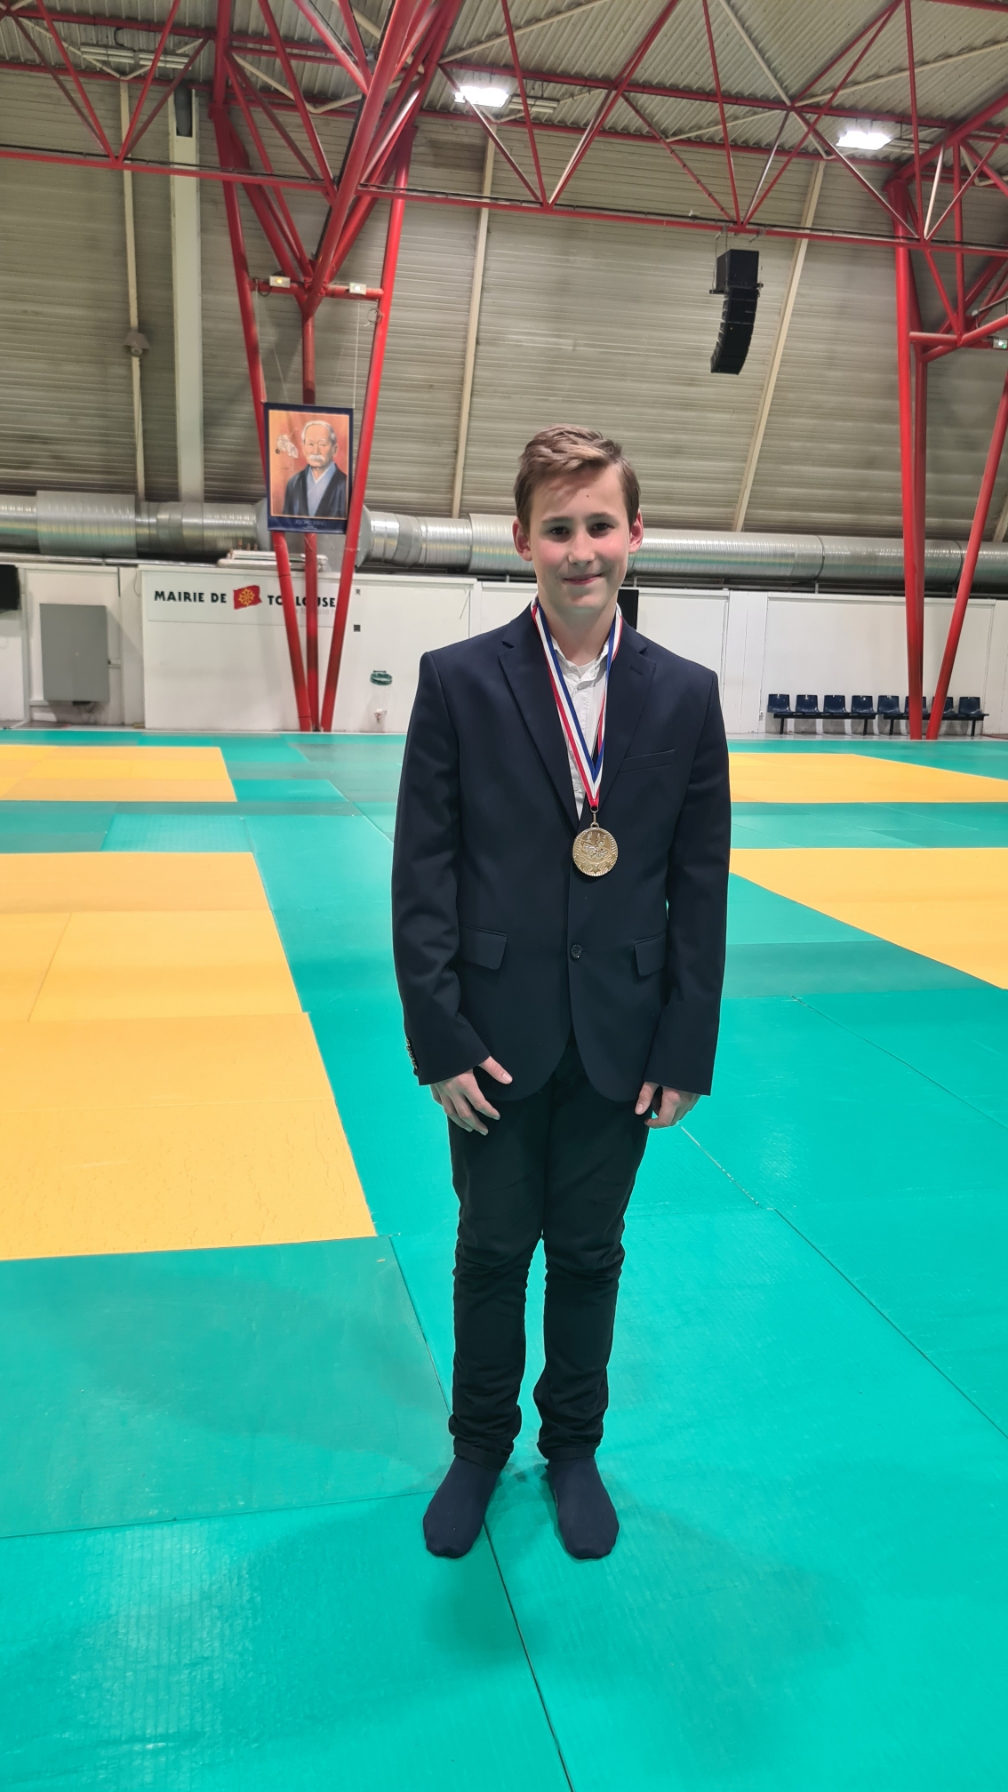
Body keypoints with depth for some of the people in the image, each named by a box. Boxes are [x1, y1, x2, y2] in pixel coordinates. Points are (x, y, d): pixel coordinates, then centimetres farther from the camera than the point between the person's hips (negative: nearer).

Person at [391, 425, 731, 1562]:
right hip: (498, 1034, -1)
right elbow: (421, 874, -6)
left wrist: (686, 1053, -1)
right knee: (492, 1251, 15)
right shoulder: (458, 681, -6)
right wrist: (440, 1039, -9)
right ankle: (479, 1446, 39)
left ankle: (573, 1446, 40)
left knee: (589, 1252, 17)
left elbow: (701, 889, 1)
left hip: (621, 1039, 1)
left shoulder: (685, 696, -1)